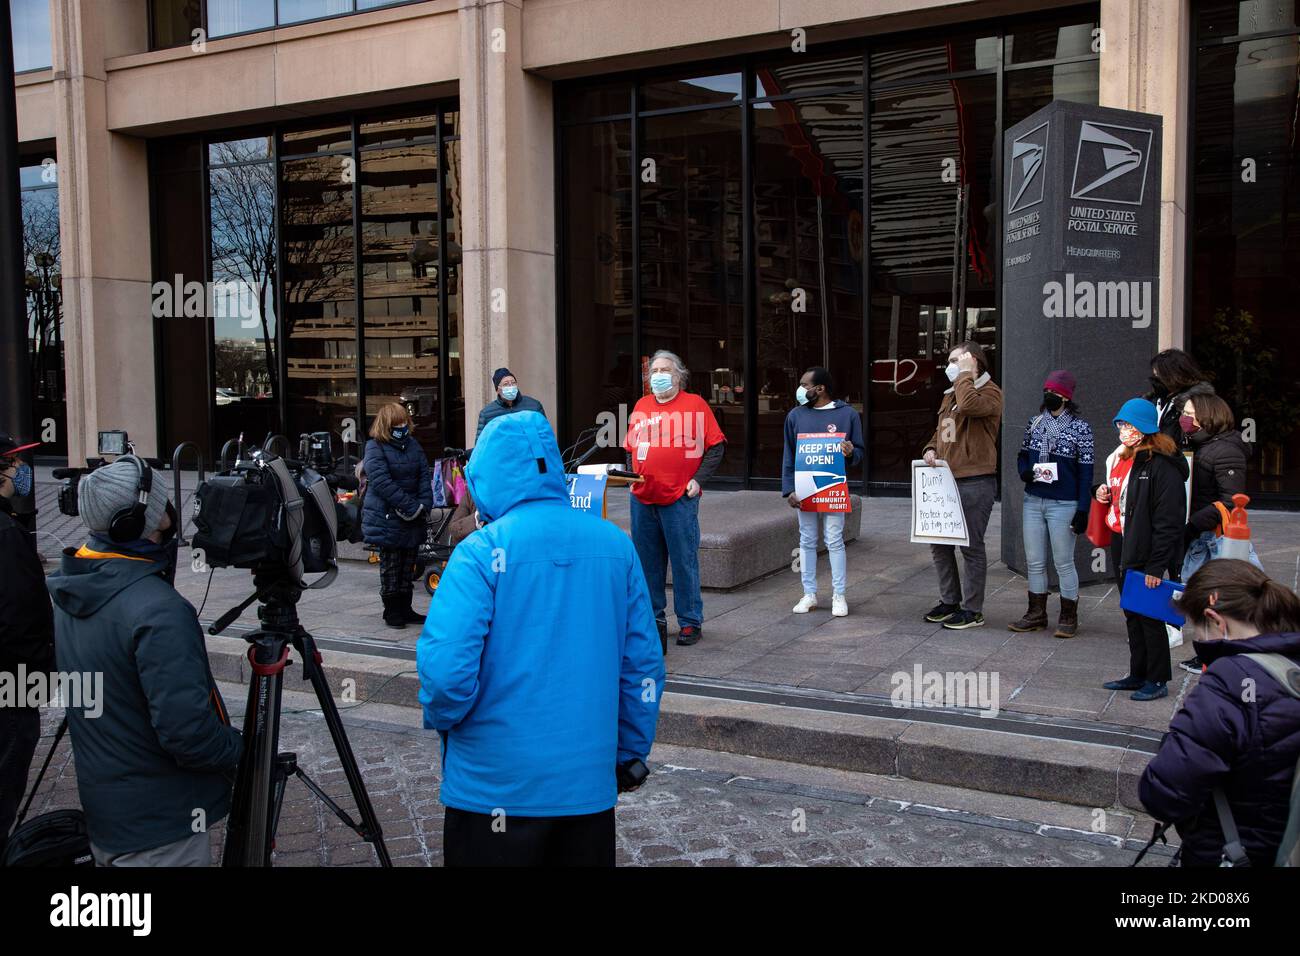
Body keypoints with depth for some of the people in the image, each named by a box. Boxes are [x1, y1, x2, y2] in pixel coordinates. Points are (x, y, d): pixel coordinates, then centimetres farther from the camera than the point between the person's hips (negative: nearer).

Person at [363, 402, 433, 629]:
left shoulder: (412, 444, 11)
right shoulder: (375, 447, -8)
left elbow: (424, 476, 8)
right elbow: (382, 482, -17)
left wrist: (424, 505, -8)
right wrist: (411, 507, -20)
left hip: (413, 518, 6)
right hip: (387, 517, -6)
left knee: (408, 565, 10)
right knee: (390, 565, 1)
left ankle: (405, 609, 19)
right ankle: (392, 611, 11)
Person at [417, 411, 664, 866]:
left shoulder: (482, 552, -14)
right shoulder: (616, 544, 1)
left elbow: (446, 670, -21)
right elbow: (644, 663, 4)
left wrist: (440, 718, 0)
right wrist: (632, 751, 15)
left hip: (496, 790, -4)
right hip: (589, 782, 4)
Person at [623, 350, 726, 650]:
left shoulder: (695, 404, 1)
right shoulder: (641, 406, 14)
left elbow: (716, 447, 1)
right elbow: (629, 447, 23)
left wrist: (698, 480, -7)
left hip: (679, 499, -5)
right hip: (642, 499, 5)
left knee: (684, 562, -1)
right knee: (647, 563, 9)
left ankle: (690, 622, 9)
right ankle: (654, 619, 20)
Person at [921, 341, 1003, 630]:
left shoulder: (990, 392, -8)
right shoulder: (950, 395, 19)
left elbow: (970, 405, -31)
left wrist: (966, 373, -17)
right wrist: (931, 449, 5)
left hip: (975, 483, -9)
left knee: (971, 546, -1)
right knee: (939, 542, 13)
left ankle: (973, 610, 9)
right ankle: (950, 601, 27)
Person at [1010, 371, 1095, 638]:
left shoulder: (1080, 428, -5)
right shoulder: (1034, 423, 8)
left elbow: (1085, 473, -6)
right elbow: (1022, 455, 18)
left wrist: (1082, 510, -11)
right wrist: (1024, 472, -6)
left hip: (1063, 505, -5)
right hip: (1033, 502, 5)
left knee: (1064, 563, 3)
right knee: (1034, 561, 10)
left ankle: (1069, 617, 16)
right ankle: (1036, 614, 21)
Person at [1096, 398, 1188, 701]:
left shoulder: (1161, 466, -16)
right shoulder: (1121, 458, 13)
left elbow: (1168, 521, -19)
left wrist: (1156, 566, -21)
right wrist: (1104, 494, 4)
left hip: (1145, 553, -9)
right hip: (1120, 548, 9)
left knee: (1149, 616, 1)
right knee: (1132, 615, 16)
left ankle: (1157, 680, 12)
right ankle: (1138, 674, 26)